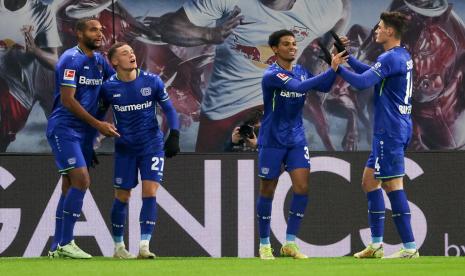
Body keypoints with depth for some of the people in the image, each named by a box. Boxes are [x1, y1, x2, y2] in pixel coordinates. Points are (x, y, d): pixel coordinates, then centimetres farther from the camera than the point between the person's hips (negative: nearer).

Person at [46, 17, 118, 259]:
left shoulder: (99, 61, 12)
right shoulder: (72, 60, -13)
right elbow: (68, 100, -18)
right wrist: (99, 125, -17)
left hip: (84, 131, 8)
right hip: (64, 128, -8)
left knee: (70, 188, 8)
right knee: (82, 180, -18)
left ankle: (57, 247, 12)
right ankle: (65, 243, -16)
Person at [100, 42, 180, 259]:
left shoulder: (152, 81, -7)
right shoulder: (109, 87, -7)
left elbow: (169, 109, 1)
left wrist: (174, 136, -11)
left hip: (152, 145, 0)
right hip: (125, 148, 0)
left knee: (150, 192, -12)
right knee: (122, 196, 4)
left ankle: (144, 246, -12)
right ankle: (118, 247, 18)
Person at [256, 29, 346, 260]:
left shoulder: (300, 71, 6)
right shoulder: (272, 75, -17)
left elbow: (323, 87, 0)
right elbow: (299, 87, -30)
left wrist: (335, 65, -14)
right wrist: (332, 69, -33)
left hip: (296, 139, 5)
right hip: (272, 141, -5)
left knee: (302, 187, -7)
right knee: (268, 191, 4)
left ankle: (290, 243, 1)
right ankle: (264, 245, 16)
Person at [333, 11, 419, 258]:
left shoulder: (390, 59, -17)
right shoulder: (403, 57, 14)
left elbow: (362, 82, -23)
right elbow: (371, 72, 25)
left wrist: (338, 68, -10)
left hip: (390, 132, -10)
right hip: (399, 129, 10)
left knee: (393, 185, -8)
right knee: (370, 181, 15)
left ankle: (409, 247, -9)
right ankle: (376, 244, 16)